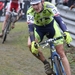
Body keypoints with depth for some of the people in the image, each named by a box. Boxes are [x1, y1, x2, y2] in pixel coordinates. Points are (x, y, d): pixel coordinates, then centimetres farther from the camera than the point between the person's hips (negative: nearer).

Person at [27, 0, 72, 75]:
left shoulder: (49, 6, -31)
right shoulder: (30, 12, -29)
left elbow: (58, 19, -38)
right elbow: (30, 27, -33)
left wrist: (66, 32, -53)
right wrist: (33, 42, -48)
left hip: (51, 26, -1)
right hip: (38, 28, 1)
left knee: (61, 53, -8)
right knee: (30, 45, -28)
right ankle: (46, 63, -7)